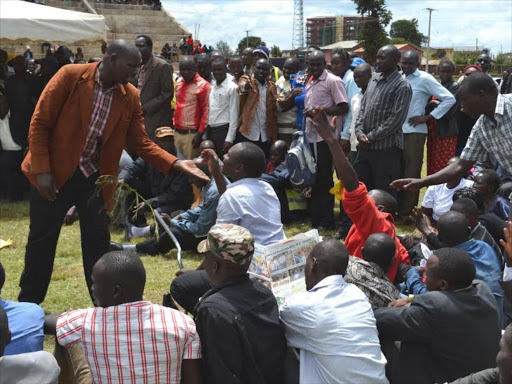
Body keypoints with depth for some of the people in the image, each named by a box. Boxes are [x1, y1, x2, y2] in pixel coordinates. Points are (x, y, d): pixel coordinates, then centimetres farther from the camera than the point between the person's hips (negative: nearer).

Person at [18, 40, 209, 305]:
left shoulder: (130, 97, -2)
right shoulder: (70, 76, -14)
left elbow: (140, 142, 0)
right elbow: (39, 123, -11)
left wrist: (176, 164, -14)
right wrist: (42, 170, -17)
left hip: (94, 177, 3)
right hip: (54, 173, -3)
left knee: (98, 242, 8)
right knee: (41, 240, 9)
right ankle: (27, 306, 27)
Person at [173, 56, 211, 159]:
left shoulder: (203, 85, -10)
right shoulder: (178, 82, 11)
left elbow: (206, 110, -12)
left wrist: (200, 133, -15)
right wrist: (174, 122, 16)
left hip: (192, 134, -6)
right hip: (177, 132, 6)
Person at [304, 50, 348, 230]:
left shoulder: (333, 81, -8)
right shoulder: (310, 83, 17)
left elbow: (343, 108, -13)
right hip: (311, 135, 8)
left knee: (324, 178, -3)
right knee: (314, 178, 11)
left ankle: (326, 221, 5)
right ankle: (315, 218, 20)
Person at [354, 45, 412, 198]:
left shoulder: (402, 85, -9)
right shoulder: (374, 79, 13)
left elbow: (396, 119, -15)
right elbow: (363, 108, 13)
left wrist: (371, 136, -13)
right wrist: (359, 132, -3)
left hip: (386, 146, -7)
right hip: (365, 145, 7)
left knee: (384, 194, 1)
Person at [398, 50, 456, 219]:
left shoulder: (425, 79, -6)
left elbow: (449, 99, -9)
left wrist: (427, 117, -11)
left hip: (414, 131, -5)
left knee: (411, 173, -1)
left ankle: (407, 212, 6)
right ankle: (396, 210, 19)